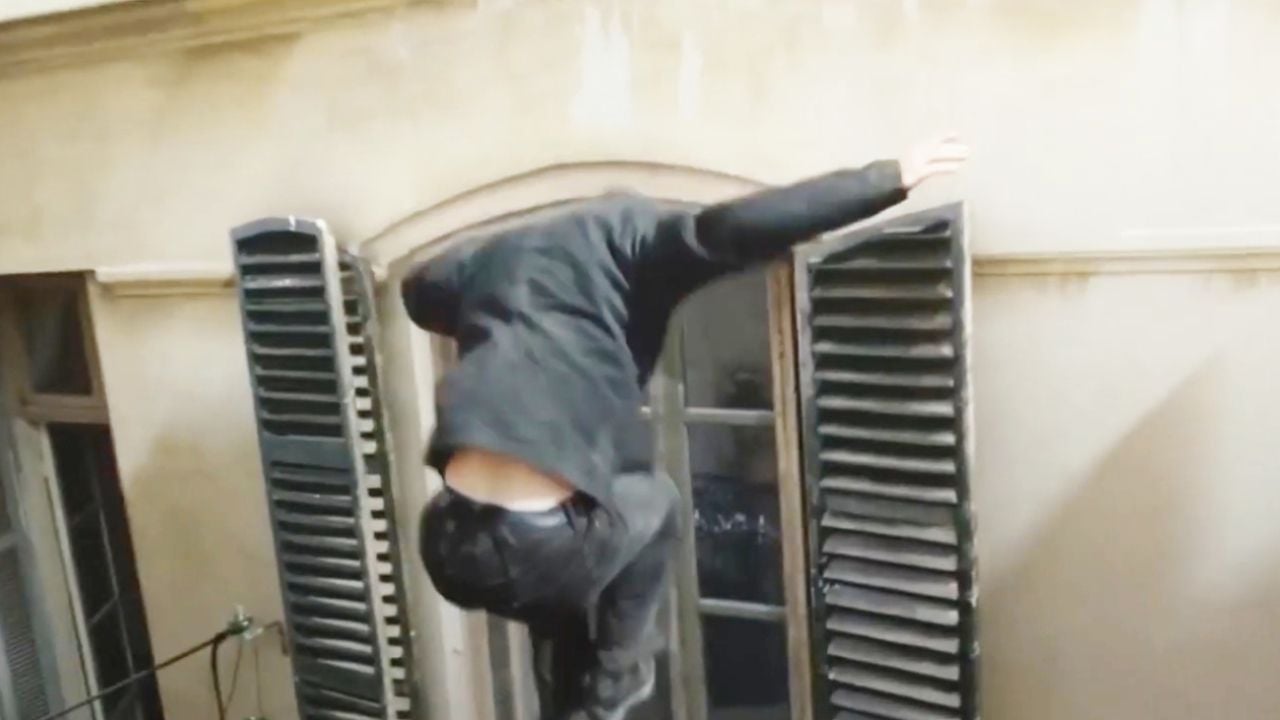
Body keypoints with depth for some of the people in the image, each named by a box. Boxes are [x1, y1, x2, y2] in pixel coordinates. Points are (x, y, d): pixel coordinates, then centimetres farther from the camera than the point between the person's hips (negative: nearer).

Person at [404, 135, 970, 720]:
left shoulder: (495, 252, 20)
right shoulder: (628, 236, 3)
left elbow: (418, 289, 40)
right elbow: (731, 229, -14)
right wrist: (891, 179, -8)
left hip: (451, 545, 6)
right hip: (537, 546, -6)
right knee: (654, 504, 28)